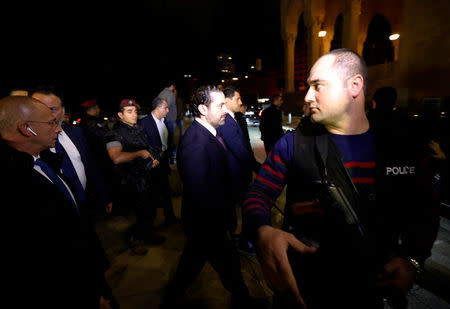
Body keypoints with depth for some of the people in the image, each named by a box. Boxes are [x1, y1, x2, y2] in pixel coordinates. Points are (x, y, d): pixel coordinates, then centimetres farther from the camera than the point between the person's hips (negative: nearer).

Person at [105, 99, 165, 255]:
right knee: (145, 212, 4)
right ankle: (135, 238, 32)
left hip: (147, 176, 7)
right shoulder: (115, 134, -16)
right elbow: (117, 158, -33)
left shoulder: (139, 129, 9)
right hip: (133, 182, -7)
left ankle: (148, 233, 46)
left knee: (149, 210, 20)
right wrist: (140, 153, -23)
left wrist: (153, 158, 7)